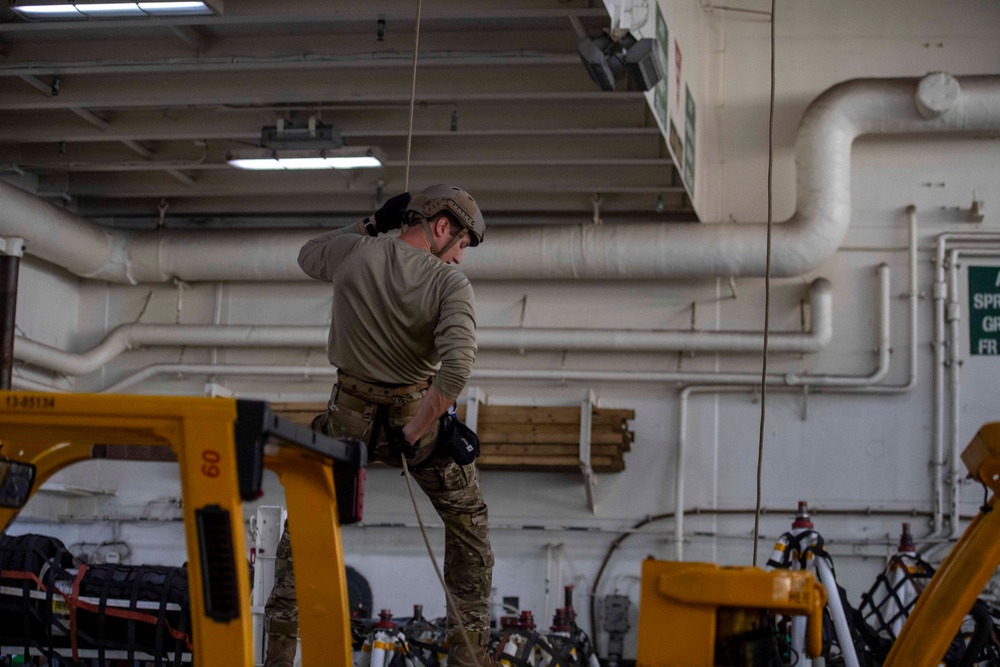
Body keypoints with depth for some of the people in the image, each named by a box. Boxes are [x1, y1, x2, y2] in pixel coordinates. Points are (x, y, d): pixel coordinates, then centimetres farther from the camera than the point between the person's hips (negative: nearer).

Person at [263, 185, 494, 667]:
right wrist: (415, 433, -22)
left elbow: (308, 256, 17)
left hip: (351, 415, 2)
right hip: (417, 414, -2)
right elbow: (456, 367, -30)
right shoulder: (450, 283, -16)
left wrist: (366, 227, 16)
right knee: (468, 523, 18)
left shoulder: (353, 252, -8)